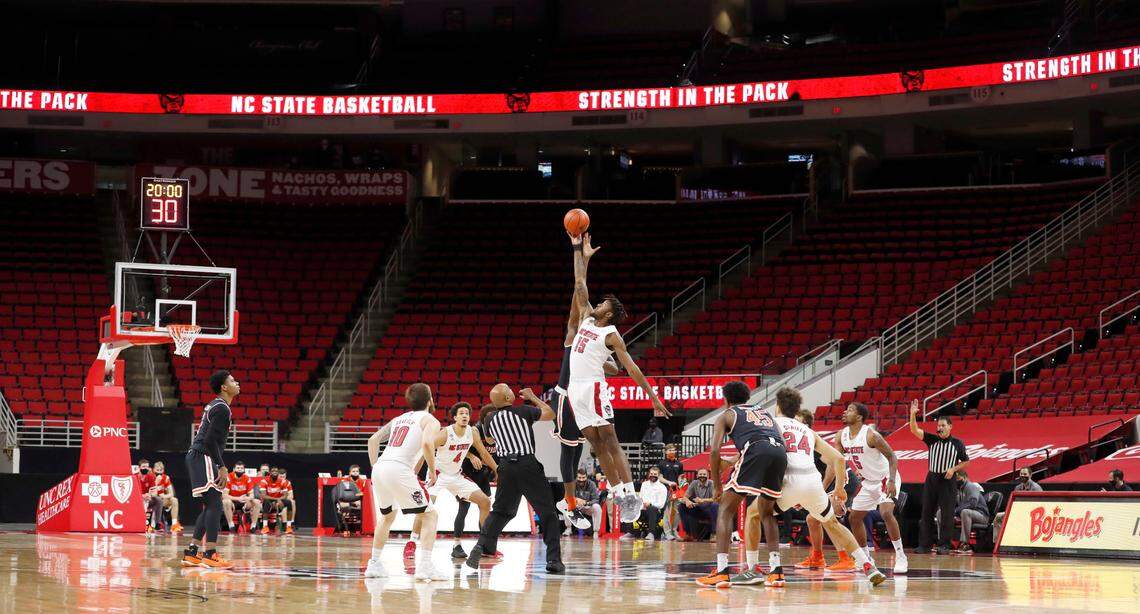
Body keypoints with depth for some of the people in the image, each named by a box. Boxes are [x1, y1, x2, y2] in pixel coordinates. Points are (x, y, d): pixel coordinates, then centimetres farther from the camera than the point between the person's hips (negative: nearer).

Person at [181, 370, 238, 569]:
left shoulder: (214, 406, 19)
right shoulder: (222, 409, -13)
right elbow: (210, 440, -20)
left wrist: (219, 466, 23)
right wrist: (222, 467, -18)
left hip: (197, 457, 11)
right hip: (203, 457, -11)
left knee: (209, 506, 14)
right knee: (215, 505, -14)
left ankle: (191, 553, 14)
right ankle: (210, 555, -19)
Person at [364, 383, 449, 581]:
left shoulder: (399, 419, 27)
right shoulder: (430, 420, 7)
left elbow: (373, 440, 23)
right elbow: (427, 443, -14)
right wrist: (432, 471, -3)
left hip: (379, 468, 7)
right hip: (399, 470, -7)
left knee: (387, 517, 29)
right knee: (430, 515, 5)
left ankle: (374, 565, 29)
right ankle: (425, 567, -8)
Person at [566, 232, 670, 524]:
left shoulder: (611, 335, -2)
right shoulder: (587, 319, 16)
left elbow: (632, 368, -6)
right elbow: (580, 285, 22)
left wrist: (653, 397, -10)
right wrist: (579, 252, 21)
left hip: (594, 388, -7)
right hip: (575, 390, 7)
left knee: (609, 441, -11)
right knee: (597, 444, 4)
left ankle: (630, 494, -15)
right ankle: (618, 492, 6)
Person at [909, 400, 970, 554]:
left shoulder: (957, 443, 0)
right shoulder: (932, 439, 5)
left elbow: (966, 461, 8)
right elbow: (915, 430, -5)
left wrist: (953, 469, -8)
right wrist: (913, 414, -20)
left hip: (947, 480, -3)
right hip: (931, 478, 3)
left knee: (947, 515, -2)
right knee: (927, 513, 3)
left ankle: (944, 545, 4)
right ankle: (924, 545, 6)